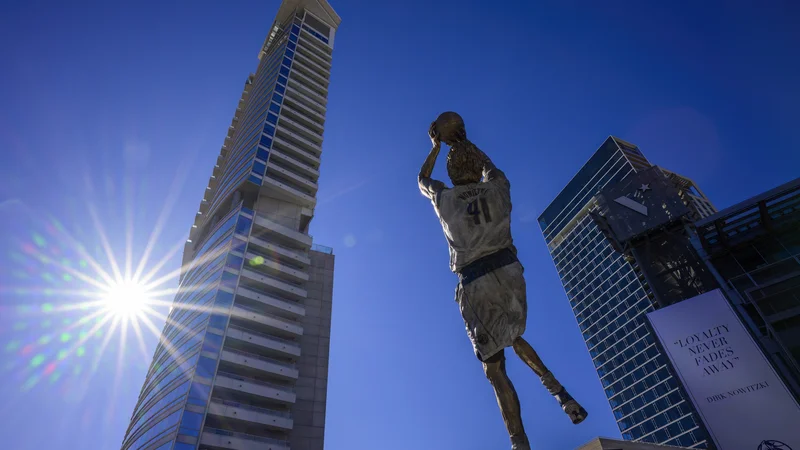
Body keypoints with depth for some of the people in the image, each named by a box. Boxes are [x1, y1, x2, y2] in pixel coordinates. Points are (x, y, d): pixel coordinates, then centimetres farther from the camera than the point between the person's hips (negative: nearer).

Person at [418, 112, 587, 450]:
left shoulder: (444, 199, 2)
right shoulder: (497, 189, 7)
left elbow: (422, 181, 25)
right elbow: (490, 168, 32)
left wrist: (437, 146, 34)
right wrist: (465, 143, 40)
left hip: (476, 286, -3)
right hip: (510, 275, 4)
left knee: (494, 369, 5)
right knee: (512, 337, 31)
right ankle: (559, 393, 17)